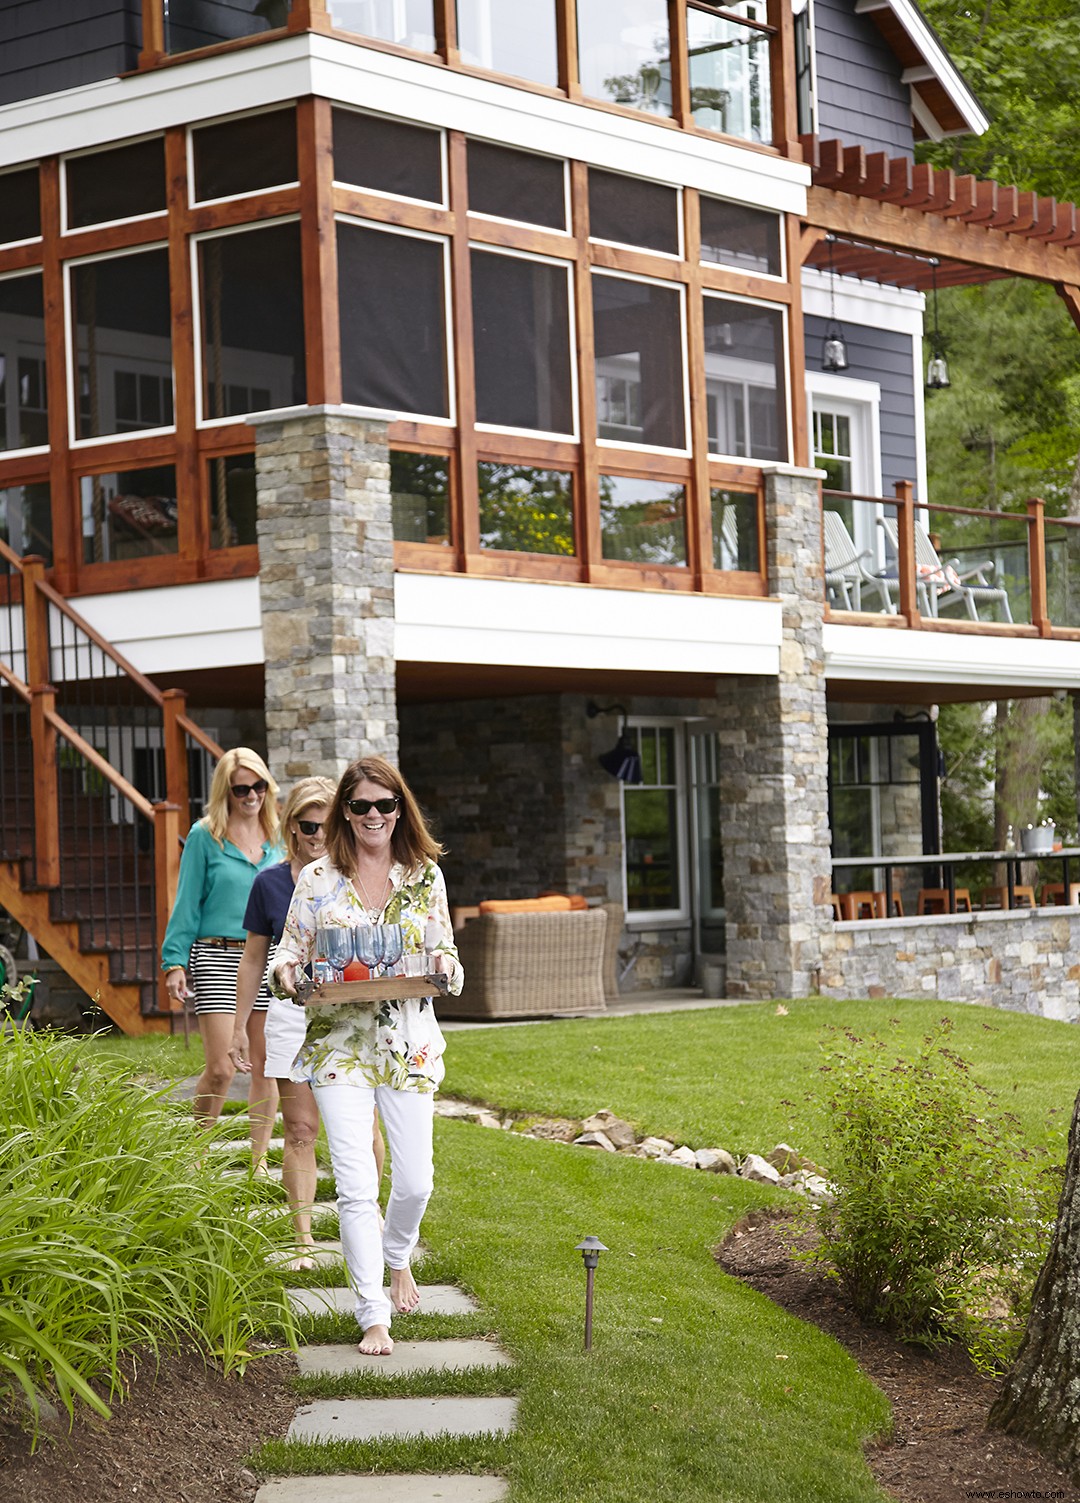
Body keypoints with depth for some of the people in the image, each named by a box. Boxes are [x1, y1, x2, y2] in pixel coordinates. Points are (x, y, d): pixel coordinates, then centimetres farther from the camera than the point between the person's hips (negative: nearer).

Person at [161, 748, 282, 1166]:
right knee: (221, 1068, -9)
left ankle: (259, 1160, 14)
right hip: (217, 956, -4)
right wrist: (175, 962, -4)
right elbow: (187, 904, 2)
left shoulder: (278, 838, 12)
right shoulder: (205, 836, 1)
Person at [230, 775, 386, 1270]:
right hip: (293, 1011, 0)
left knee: (364, 1127, -1)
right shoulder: (270, 884, 3)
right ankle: (303, 1238, 6)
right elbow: (254, 958, 11)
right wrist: (241, 1026, 10)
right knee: (300, 1130, 0)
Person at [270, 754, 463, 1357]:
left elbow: (447, 955, 12)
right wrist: (286, 971, -13)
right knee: (356, 1184, -9)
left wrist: (442, 964, -11)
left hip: (410, 1042, 2)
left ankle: (397, 1258, 38)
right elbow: (292, 947, 9)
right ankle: (373, 1315, -1)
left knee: (415, 1180, 4)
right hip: (340, 1041, -2)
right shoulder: (317, 879, 2)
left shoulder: (426, 876, 6)